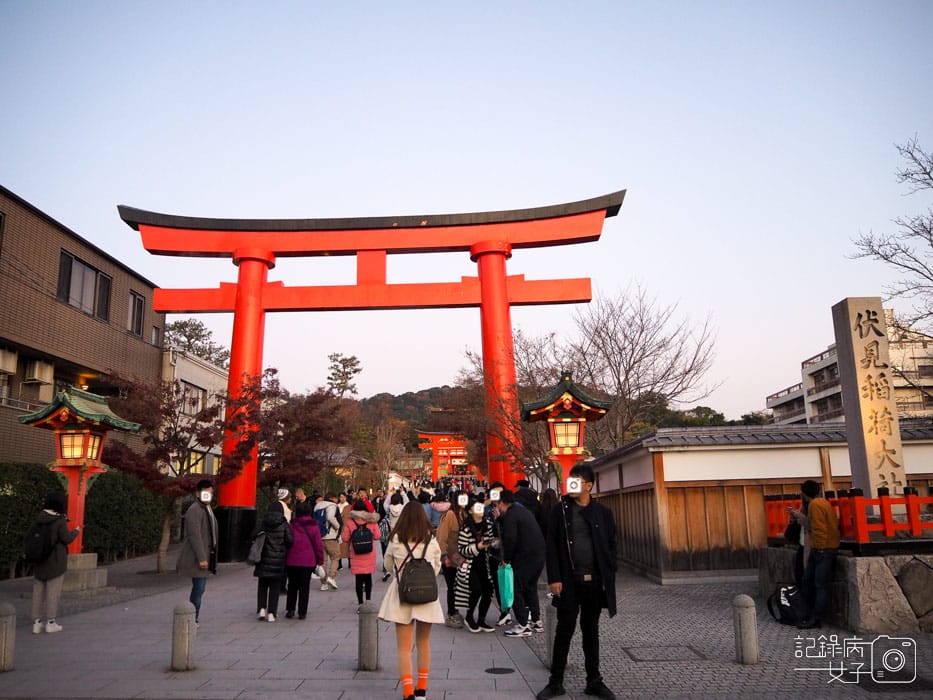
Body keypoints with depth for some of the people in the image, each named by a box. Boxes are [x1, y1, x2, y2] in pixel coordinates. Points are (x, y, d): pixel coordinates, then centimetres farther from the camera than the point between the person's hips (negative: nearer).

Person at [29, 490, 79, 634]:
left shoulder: (39, 518, 1)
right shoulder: (60, 521, -17)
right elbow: (67, 539, -14)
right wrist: (76, 531, 7)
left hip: (39, 560, 5)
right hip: (55, 561, -5)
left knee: (38, 591, 11)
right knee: (53, 591, 4)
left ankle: (36, 622, 15)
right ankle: (50, 623, 8)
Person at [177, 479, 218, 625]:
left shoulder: (208, 509, 17)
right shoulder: (194, 510, -15)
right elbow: (194, 535, -22)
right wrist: (201, 558, -25)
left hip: (205, 556, 10)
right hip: (197, 558, -10)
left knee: (199, 588, 13)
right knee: (199, 588, -9)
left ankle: (193, 619, 21)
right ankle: (193, 620, -2)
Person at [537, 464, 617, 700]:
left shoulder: (603, 512, 4)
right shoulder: (560, 510, 0)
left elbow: (611, 546, 6)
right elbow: (552, 546, -3)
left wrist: (609, 578, -1)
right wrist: (554, 579, -9)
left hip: (595, 582, 2)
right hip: (568, 581, -2)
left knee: (591, 630, 12)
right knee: (565, 630, 4)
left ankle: (594, 681, 23)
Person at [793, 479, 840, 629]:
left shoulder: (815, 504, -15)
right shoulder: (822, 502, 16)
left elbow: (819, 529, -21)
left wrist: (820, 548, -19)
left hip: (823, 549, -10)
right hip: (818, 549, 10)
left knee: (821, 585, -5)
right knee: (808, 581, 14)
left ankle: (815, 619, -3)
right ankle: (811, 614, 21)